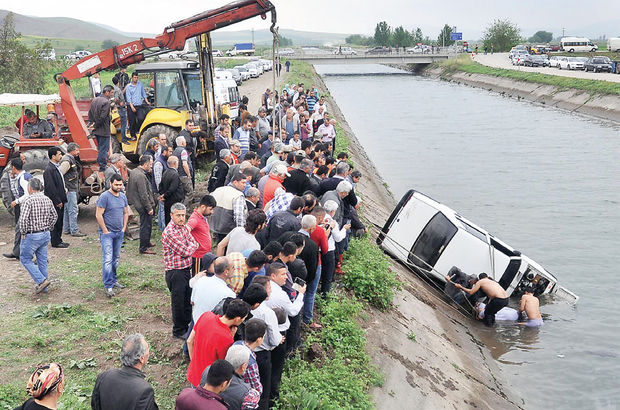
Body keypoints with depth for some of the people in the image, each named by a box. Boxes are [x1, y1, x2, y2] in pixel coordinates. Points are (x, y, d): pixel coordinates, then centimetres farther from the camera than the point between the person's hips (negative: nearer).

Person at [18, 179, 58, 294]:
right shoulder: (47, 200, 3)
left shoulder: (28, 200, -18)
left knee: (25, 259, 9)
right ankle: (44, 287, 21)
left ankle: (42, 281, -2)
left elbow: (23, 219, -24)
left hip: (31, 236, -6)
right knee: (42, 260, 14)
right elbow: (54, 216, 13)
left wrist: (23, 233, -11)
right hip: (45, 235, 7)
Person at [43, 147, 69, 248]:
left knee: (59, 221, 16)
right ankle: (55, 242, 7)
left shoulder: (55, 167, 12)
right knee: (55, 222, -1)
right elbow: (50, 188, -21)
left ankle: (58, 240, 25)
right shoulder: (49, 170, -19)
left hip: (59, 200, 10)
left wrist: (64, 189, 8)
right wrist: (57, 201, -19)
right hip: (55, 202, -10)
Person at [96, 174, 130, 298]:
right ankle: (108, 286, -8)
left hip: (119, 232, 7)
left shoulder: (123, 196, 9)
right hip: (107, 233, -7)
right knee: (107, 259, -9)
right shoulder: (104, 197, -12)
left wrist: (124, 228, 11)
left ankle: (113, 280, 26)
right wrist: (105, 231, -14)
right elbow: (98, 215, -15)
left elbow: (126, 212, 19)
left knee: (116, 257, 14)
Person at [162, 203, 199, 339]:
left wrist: (188, 247, -9)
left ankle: (186, 326, 33)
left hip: (186, 270, 8)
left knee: (188, 300, 18)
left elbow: (195, 244, 11)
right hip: (176, 273, -8)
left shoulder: (183, 227, 8)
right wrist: (192, 246, -1)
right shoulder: (170, 233, -21)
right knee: (178, 302, 5)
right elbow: (186, 252, -19)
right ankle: (179, 331, 20)